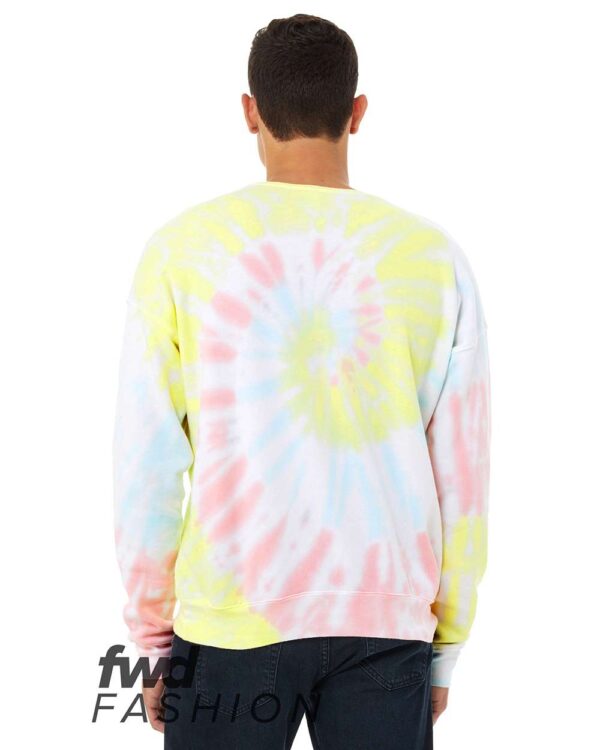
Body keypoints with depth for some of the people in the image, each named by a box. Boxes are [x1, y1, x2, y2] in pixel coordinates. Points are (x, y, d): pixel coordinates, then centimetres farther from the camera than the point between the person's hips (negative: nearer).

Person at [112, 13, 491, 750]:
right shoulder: (432, 257, 0)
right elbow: (461, 474, 2)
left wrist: (154, 641, 9)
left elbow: (146, 467, -2)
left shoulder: (182, 249, -3)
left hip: (232, 626, -1)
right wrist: (445, 647, 13)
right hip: (387, 623, 1)